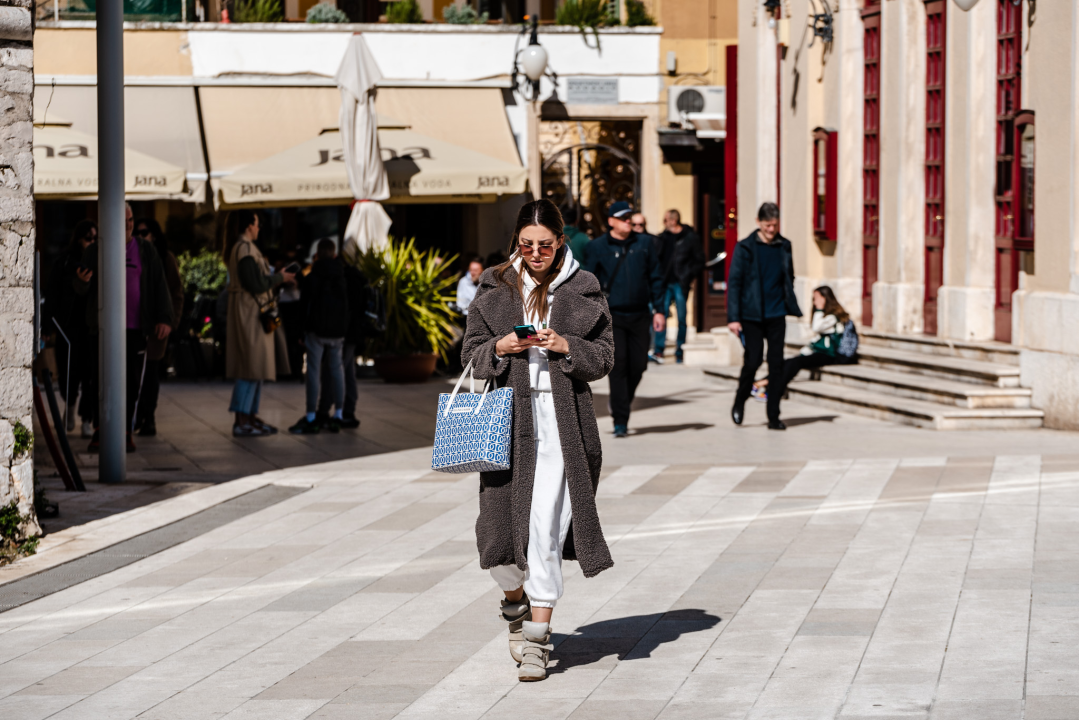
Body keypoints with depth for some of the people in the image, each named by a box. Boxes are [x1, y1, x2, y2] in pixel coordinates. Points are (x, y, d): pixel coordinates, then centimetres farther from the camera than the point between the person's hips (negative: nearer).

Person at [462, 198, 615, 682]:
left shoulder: (584, 291, 5)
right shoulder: (494, 289, 9)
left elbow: (604, 357, 6)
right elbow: (471, 352, 11)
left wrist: (567, 347, -12)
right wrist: (500, 348, -9)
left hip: (563, 421, -1)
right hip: (508, 419, 2)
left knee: (546, 527, -7)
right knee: (501, 526, -2)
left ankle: (536, 639, 1)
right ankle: (515, 602, 29)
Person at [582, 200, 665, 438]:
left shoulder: (644, 245, 9)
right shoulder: (597, 247, 2)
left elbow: (655, 278, 13)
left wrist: (658, 310, 7)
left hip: (639, 316, 3)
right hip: (612, 317, -3)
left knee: (638, 366, 4)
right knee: (618, 366, -10)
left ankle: (620, 406, 28)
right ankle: (620, 421, -7)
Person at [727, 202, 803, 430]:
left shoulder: (784, 247, 7)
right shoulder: (745, 248, -3)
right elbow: (734, 283, -4)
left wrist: (791, 306, 12)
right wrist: (733, 317, -9)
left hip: (776, 315, 3)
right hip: (751, 316, -3)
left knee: (776, 364, 0)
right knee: (753, 359, -7)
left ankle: (774, 416, 6)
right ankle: (740, 402, 19)